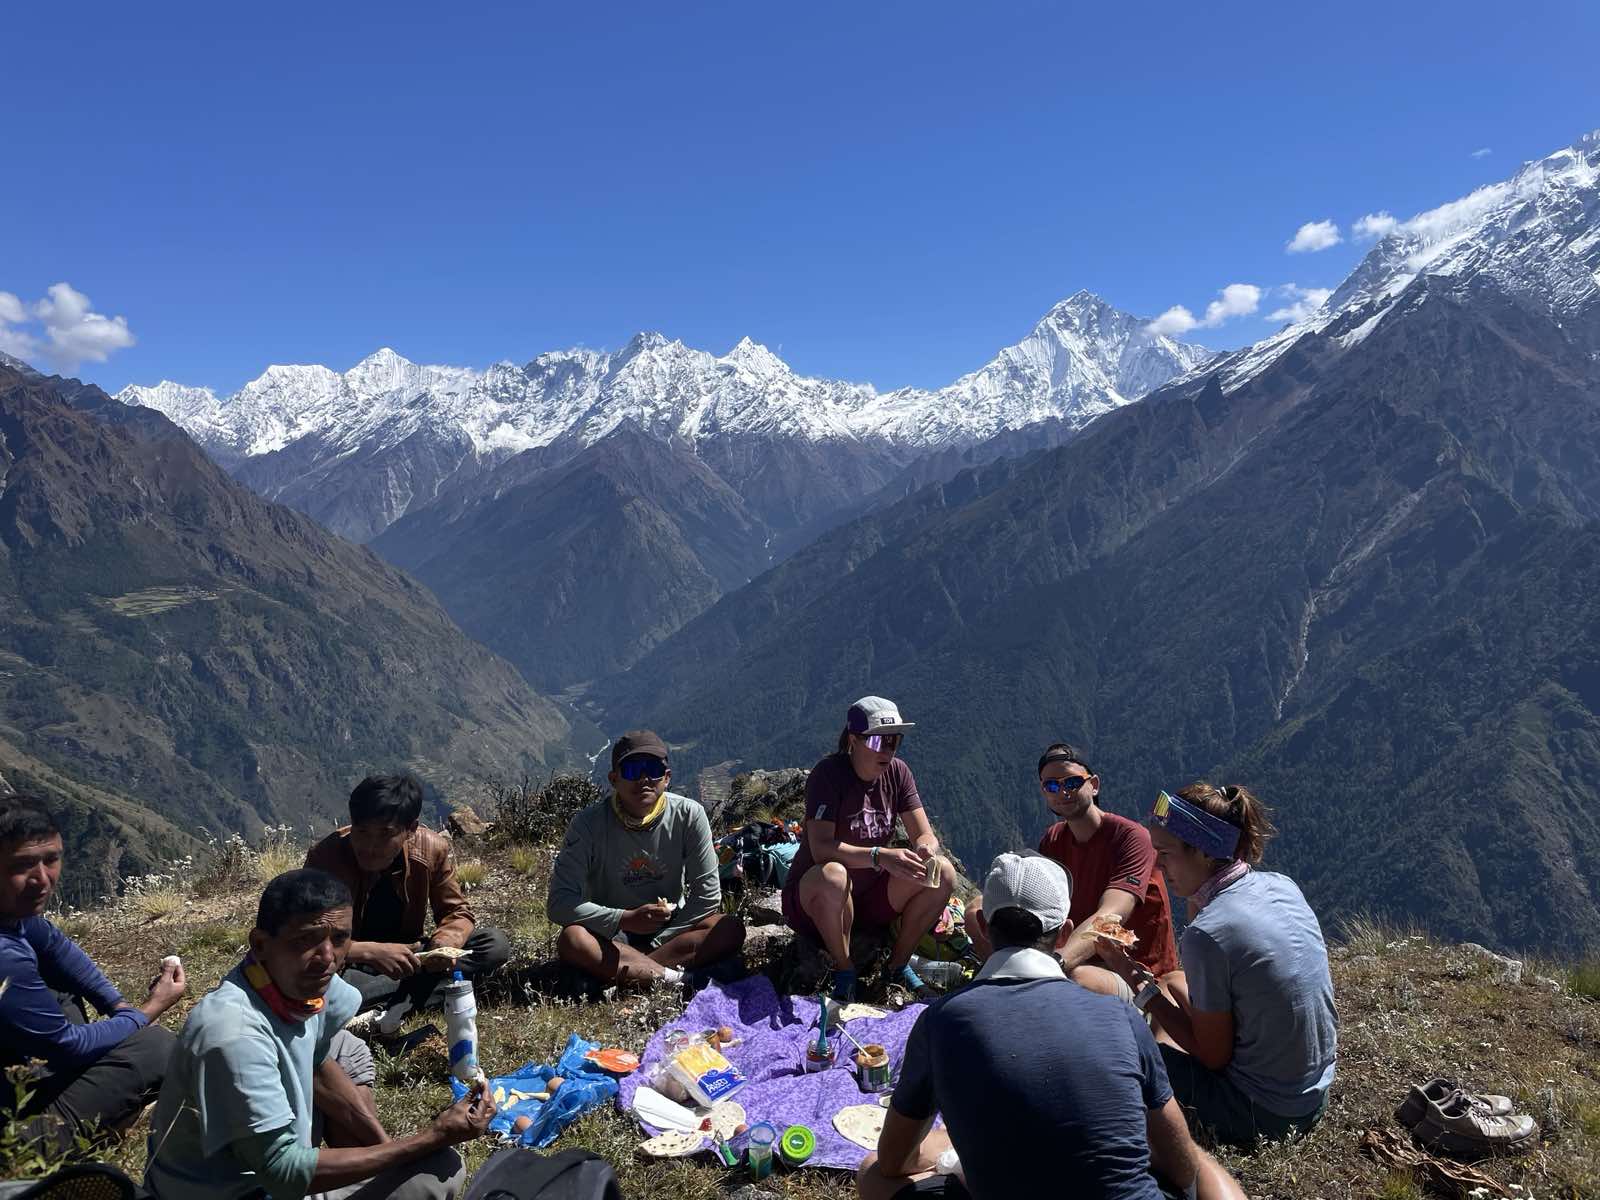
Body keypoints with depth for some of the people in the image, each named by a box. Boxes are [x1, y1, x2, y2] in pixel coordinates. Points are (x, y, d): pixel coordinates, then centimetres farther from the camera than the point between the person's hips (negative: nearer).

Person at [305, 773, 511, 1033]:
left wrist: (445, 943, -28)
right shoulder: (326, 856, -23)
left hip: (402, 958, 3)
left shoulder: (432, 848, -14)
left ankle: (392, 1006, -24)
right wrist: (371, 952, -40)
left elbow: (458, 912, -4)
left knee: (496, 945, -17)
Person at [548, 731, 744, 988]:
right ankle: (672, 978, -29)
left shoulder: (689, 815, -13)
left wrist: (660, 941, -15)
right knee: (571, 940, -34)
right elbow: (559, 902, -19)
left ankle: (624, 969, -26)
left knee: (731, 929, -25)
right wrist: (624, 919, -30)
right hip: (609, 933, -2)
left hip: (671, 928, 2)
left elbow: (707, 893, -9)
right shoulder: (588, 823, -16)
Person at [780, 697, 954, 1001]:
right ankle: (844, 971, -14)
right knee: (833, 876, -40)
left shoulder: (897, 772, -2)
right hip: (811, 897, -5)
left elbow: (925, 835, -4)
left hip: (871, 897, 5)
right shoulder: (828, 773, -20)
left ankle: (899, 964, 2)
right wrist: (880, 856, -41)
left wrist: (925, 849, -29)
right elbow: (821, 849, -29)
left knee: (943, 874, -15)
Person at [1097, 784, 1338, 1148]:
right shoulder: (1281, 885, -4)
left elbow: (1213, 1056, -18)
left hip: (1260, 1114, -8)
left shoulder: (1207, 934, -27)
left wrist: (1141, 986, -11)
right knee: (1173, 983, 22)